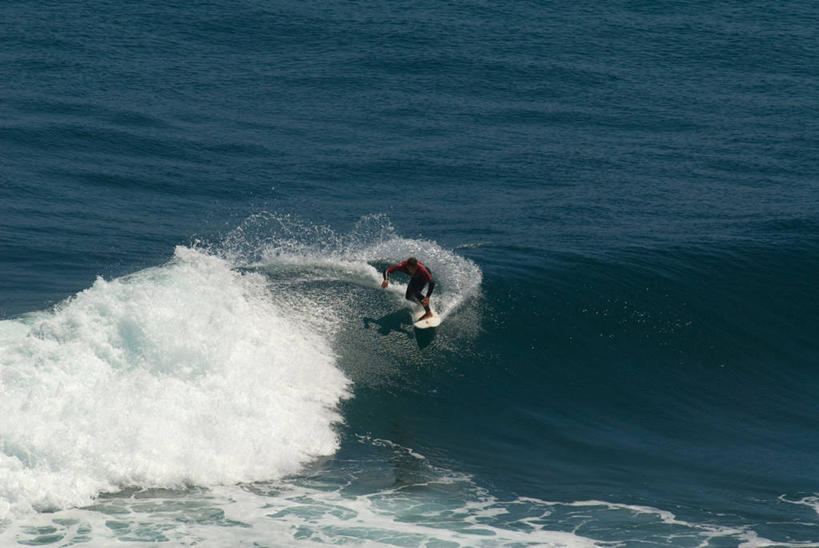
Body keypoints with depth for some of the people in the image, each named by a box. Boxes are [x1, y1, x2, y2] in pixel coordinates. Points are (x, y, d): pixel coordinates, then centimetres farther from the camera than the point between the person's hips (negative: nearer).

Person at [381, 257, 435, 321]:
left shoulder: (422, 269, -45)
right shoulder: (403, 266, -37)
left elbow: (431, 283, -46)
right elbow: (387, 271, -38)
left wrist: (427, 297, -58)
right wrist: (386, 280, -60)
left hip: (425, 276, -5)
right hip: (415, 278, 5)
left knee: (415, 291, -27)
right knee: (409, 297, 6)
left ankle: (429, 313, -22)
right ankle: (421, 304, 37)